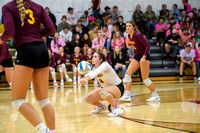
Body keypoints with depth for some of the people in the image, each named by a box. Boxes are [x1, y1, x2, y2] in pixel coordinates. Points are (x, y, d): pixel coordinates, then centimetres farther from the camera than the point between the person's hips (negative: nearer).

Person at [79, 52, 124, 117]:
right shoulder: (94, 68, 0)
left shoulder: (105, 65, -22)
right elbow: (89, 74, -21)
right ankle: (101, 106, 23)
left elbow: (97, 72, -43)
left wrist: (86, 79, -61)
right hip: (106, 88, 8)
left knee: (102, 91, -40)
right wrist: (83, 79, -45)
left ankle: (116, 108, -22)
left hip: (118, 88, -8)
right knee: (87, 98, -4)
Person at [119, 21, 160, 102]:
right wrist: (134, 56, 12)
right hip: (137, 56, 9)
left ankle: (156, 96, 5)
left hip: (144, 56, -9)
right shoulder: (129, 36, 6)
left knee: (145, 78, -7)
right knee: (127, 73, -1)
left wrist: (144, 57, -24)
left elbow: (147, 45, -19)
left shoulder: (137, 35, -19)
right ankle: (127, 96, 1)